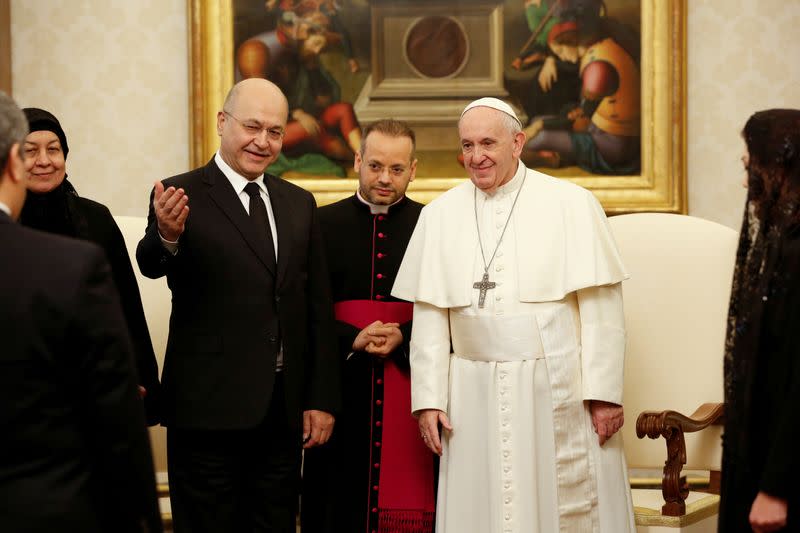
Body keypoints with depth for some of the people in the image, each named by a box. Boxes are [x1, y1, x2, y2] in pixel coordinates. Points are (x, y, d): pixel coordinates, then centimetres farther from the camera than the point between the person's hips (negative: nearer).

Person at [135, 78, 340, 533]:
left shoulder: (299, 204, 11)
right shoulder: (182, 197, -4)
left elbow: (318, 307, 12)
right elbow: (152, 266, -23)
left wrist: (322, 399, 7)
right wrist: (168, 237, -46)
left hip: (283, 412, 5)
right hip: (209, 410, -5)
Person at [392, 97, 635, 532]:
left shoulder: (572, 204, -2)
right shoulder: (439, 215, 6)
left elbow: (600, 309, -5)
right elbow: (429, 316, 6)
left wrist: (604, 393, -10)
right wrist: (428, 399, 1)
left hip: (558, 392, -2)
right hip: (475, 398, 3)